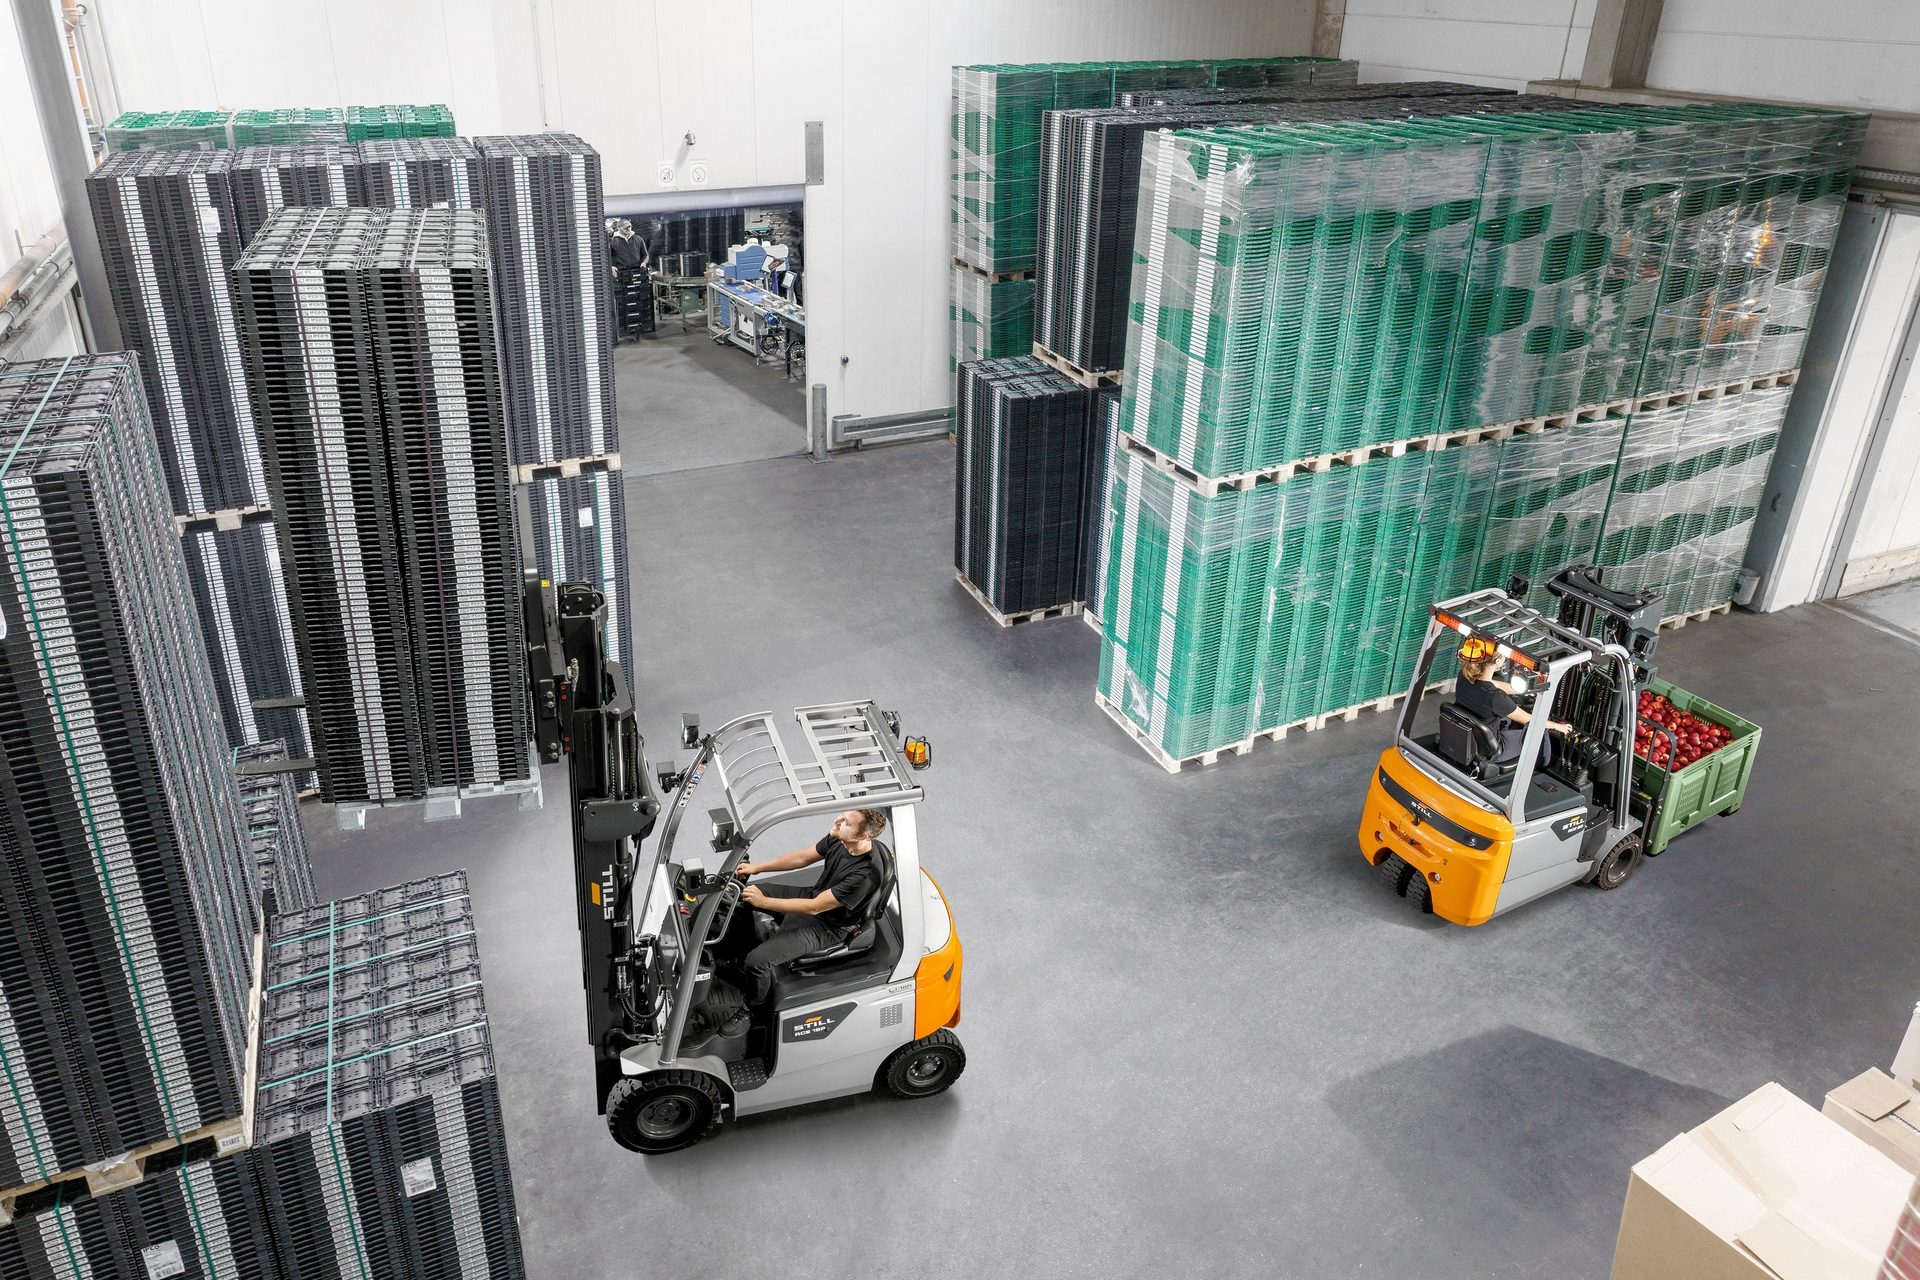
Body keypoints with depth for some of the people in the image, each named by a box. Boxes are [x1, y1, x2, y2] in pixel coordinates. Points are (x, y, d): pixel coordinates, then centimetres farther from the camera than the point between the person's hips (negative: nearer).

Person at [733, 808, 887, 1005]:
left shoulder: (864, 876, -35)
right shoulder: (838, 838, -14)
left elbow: (814, 907, -28)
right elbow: (803, 857, 4)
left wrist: (763, 902, -25)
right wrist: (757, 868, -1)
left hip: (825, 926, -8)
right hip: (813, 894, 8)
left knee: (757, 961, -20)